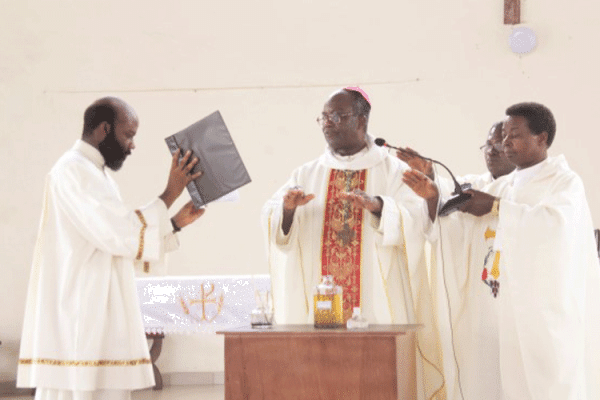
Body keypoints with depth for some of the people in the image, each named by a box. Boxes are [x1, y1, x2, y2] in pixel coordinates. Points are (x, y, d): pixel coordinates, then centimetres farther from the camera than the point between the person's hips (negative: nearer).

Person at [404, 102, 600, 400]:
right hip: (510, 310, 6)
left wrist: (496, 207, -18)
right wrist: (434, 196, -4)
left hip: (550, 310, -6)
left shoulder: (566, 182, -2)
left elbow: (555, 222, -23)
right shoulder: (504, 186, 16)